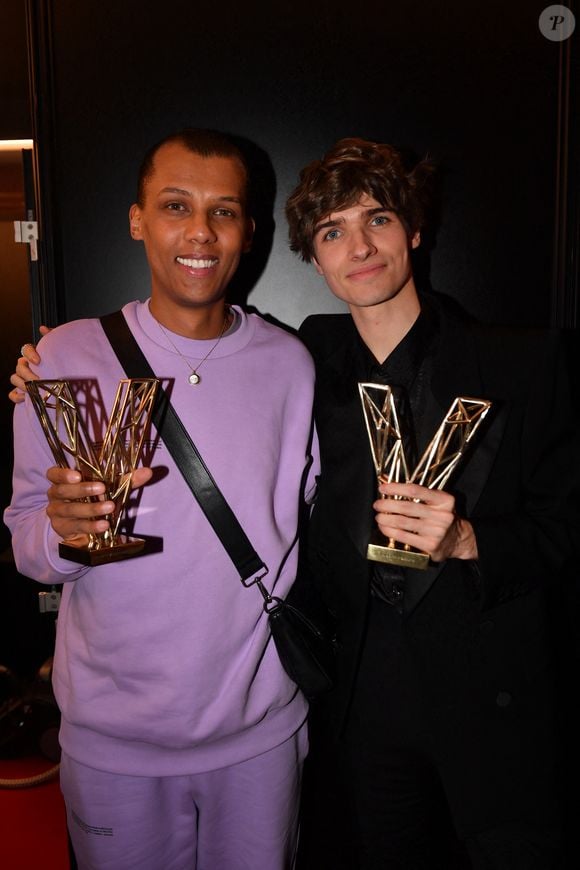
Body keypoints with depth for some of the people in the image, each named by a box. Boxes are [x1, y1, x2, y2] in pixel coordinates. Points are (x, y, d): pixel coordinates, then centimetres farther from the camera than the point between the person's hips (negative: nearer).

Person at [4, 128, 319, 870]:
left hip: (260, 730, 1)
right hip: (114, 734, -1)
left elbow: (307, 524, 4)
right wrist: (64, 526, -25)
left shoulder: (289, 365, -4)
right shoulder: (68, 356, -8)